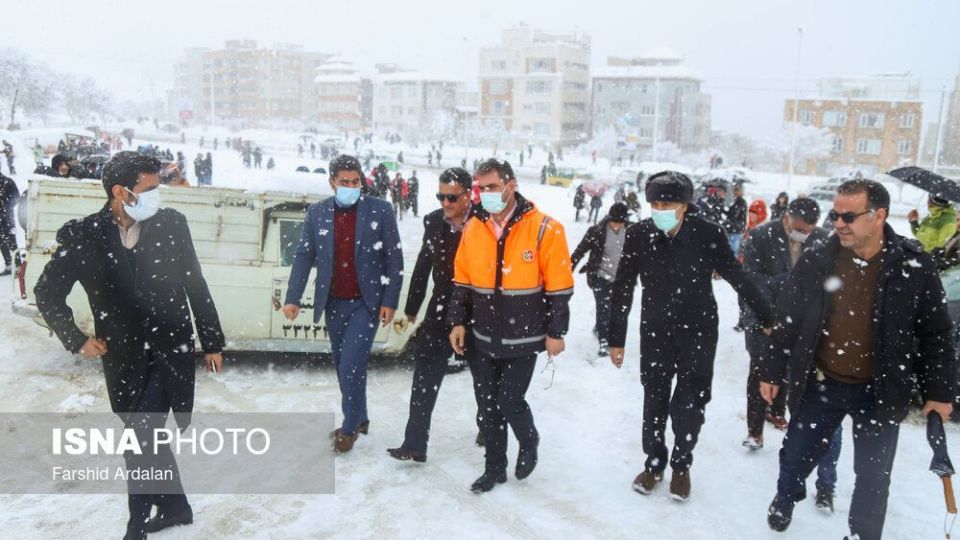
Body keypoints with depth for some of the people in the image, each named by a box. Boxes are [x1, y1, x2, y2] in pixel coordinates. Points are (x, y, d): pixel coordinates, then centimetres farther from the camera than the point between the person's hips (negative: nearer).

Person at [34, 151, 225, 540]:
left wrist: (213, 341, 5)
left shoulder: (171, 224, -5)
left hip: (172, 352, -2)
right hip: (124, 359, 2)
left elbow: (196, 287, 2)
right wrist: (77, 340, 3)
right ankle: (175, 506, 35)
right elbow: (47, 293, 9)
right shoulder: (82, 236, -4)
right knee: (147, 437, 16)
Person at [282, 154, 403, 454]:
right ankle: (360, 419, 32)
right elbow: (304, 256, 5)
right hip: (333, 303, 4)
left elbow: (394, 259, -4)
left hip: (366, 303, -4)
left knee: (352, 366, -9)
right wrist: (292, 298, -2)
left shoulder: (380, 211, -6)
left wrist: (390, 301, -8)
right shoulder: (317, 212, 2)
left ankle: (350, 428, 9)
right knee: (343, 366, 14)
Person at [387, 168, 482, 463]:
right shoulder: (434, 222, 0)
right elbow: (423, 266, 8)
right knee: (425, 377, -2)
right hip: (441, 309, 3)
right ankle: (415, 444, 4)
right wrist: (411, 310, 13)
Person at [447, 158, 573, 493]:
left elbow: (559, 286, -9)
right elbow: (462, 280, 10)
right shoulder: (472, 228, 1)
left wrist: (555, 332, -8)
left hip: (523, 338, -4)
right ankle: (494, 469, 30)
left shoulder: (543, 229, -13)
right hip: (483, 337, 5)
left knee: (510, 402, -2)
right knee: (487, 405, 12)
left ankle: (529, 443, 31)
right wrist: (459, 322, 7)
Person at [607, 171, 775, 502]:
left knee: (689, 405, 4)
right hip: (655, 331, 1)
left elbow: (738, 279, -6)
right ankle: (654, 463, 33)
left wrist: (768, 320, 1)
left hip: (698, 331, -1)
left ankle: (681, 466, 28)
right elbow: (622, 290, -6)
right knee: (654, 402, 12)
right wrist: (616, 339, -2)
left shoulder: (708, 234, -18)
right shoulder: (638, 235, -14)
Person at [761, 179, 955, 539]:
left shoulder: (914, 265, -10)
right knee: (795, 456, 16)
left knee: (873, 478, 12)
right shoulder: (816, 260, -8)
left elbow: (935, 332, -2)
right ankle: (785, 500, 47)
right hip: (819, 385, 1)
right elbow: (787, 319, -1)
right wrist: (772, 371, 2)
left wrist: (939, 391, -1)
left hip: (881, 391, -1)